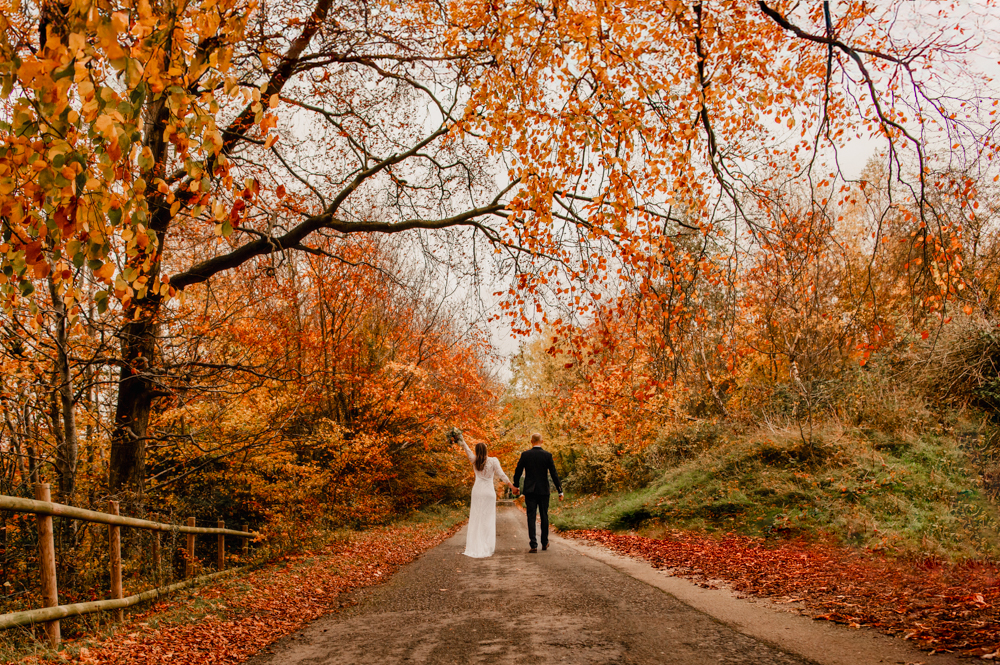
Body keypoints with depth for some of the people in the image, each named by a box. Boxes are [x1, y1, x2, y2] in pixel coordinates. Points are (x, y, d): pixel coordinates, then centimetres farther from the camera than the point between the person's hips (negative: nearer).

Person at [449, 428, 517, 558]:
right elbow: (501, 475, -11)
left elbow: (467, 450, 17)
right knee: (488, 520, 2)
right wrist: (512, 486, -9)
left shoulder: (474, 461, 0)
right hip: (489, 492, -2)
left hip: (477, 491, 2)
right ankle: (487, 548, 1)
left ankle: (475, 547, 5)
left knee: (476, 519, 7)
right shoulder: (493, 461, -8)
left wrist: (462, 440, 33)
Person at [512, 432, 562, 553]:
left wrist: (516, 485, 20)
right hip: (543, 491, 0)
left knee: (531, 517, 0)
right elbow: (554, 474, -4)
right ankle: (544, 543, 24)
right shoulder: (547, 455, -4)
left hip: (529, 490, 0)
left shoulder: (525, 455, -2)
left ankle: (533, 545, -7)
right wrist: (560, 491, 1)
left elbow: (518, 471, 4)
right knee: (544, 516, 13)